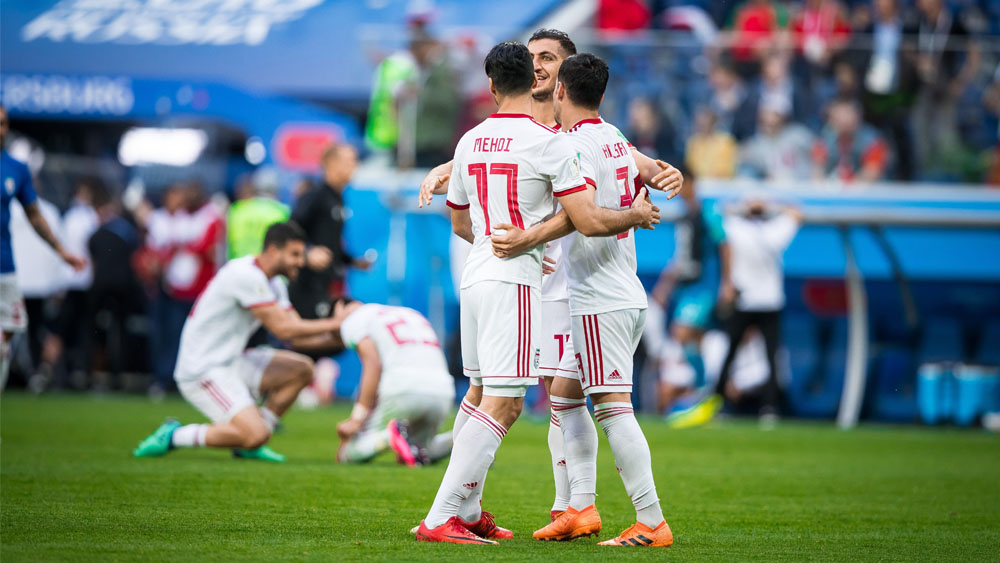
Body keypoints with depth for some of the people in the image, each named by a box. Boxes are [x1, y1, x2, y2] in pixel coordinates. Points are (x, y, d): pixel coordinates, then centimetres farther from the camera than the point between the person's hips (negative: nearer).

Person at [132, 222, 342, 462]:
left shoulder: (273, 284, 12)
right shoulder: (246, 275, -20)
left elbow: (297, 336, 11)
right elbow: (283, 329, -21)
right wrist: (333, 324, -12)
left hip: (232, 362, 10)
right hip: (203, 369, -10)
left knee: (301, 368, 2)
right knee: (256, 434, -23)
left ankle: (249, 445, 8)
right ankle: (174, 436, -7)